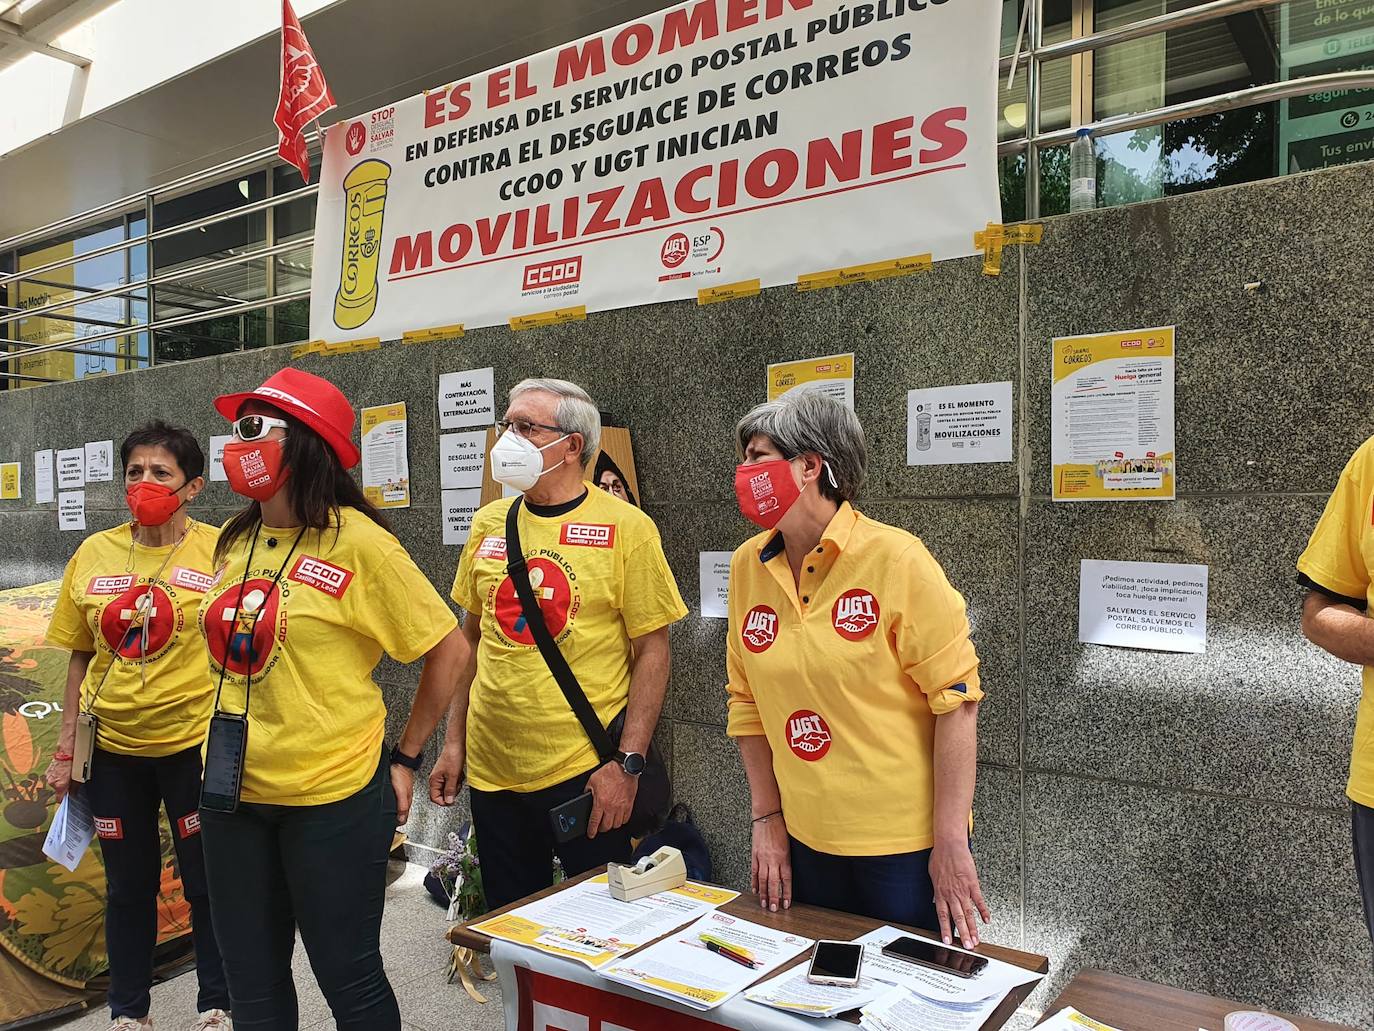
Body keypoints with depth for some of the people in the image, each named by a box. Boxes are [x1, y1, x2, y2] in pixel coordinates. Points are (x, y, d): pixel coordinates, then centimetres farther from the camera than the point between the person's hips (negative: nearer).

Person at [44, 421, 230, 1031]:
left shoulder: (221, 551, -9)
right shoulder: (94, 554, 2)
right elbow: (82, 658, 9)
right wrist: (66, 746, 8)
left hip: (195, 744, -3)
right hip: (113, 750, 3)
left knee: (207, 883, 10)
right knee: (127, 887, 18)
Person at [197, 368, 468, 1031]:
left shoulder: (357, 542, -15)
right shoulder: (234, 542, 4)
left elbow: (450, 650, -10)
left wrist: (404, 759, -6)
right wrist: (225, 750, 14)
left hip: (332, 800, -6)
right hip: (234, 797, 6)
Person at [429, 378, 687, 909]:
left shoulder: (626, 528, -9)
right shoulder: (489, 523, 5)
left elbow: (652, 651, -8)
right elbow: (471, 639, 13)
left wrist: (628, 763, -13)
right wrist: (454, 743, 11)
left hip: (584, 773, -4)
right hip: (491, 767, 5)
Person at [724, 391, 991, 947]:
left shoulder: (895, 558, -15)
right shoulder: (748, 566, -1)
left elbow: (955, 698, -13)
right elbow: (749, 702, 7)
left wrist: (950, 845, -14)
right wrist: (767, 820, 5)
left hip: (907, 844, -4)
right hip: (806, 841, 5)